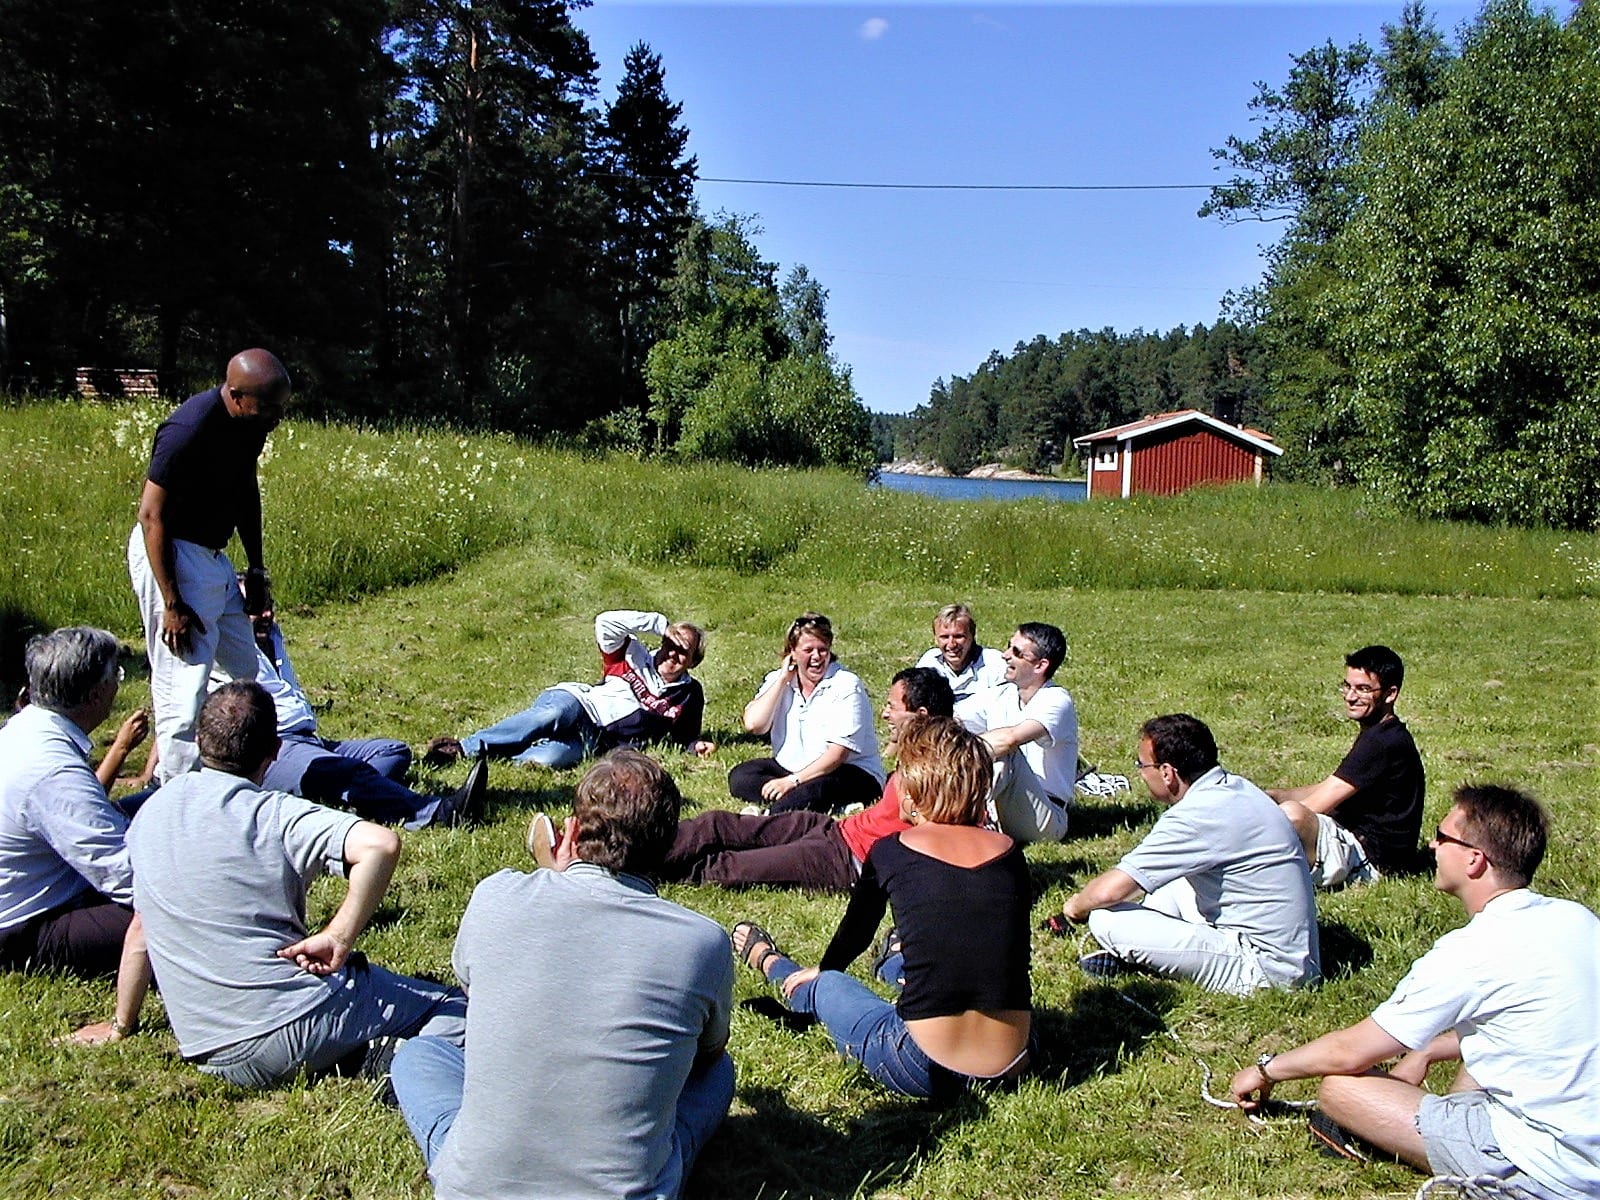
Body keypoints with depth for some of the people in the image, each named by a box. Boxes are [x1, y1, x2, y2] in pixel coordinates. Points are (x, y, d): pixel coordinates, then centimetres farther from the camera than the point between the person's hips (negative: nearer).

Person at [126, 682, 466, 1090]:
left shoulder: (151, 812, 7)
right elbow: (380, 844, -30)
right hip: (295, 1026, -6)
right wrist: (338, 939, -19)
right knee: (453, 1008, 6)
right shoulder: (275, 814, -12)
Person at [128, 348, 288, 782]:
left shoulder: (250, 422, 0)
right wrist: (172, 604, -22)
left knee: (242, 669, 16)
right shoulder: (189, 430, -26)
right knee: (184, 682, -8)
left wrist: (256, 567, 16)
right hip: (167, 553, -10)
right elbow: (152, 516, -22)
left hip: (211, 554, 10)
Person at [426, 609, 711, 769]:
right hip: (575, 701, 0)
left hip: (596, 738, 0)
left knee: (549, 758, -36)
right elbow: (605, 621, -3)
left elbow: (684, 735, 26)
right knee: (555, 715, -40)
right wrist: (659, 623, -1)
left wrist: (697, 745, 2)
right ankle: (463, 746, -41)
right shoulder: (636, 658, 12)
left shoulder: (690, 695, 16)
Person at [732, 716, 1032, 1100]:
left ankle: (769, 962, 58)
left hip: (927, 1070, -2)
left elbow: (856, 929, 14)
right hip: (1012, 1065, 3)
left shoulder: (891, 852, -5)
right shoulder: (1010, 852, 2)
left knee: (822, 986, 29)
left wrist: (821, 970, 37)